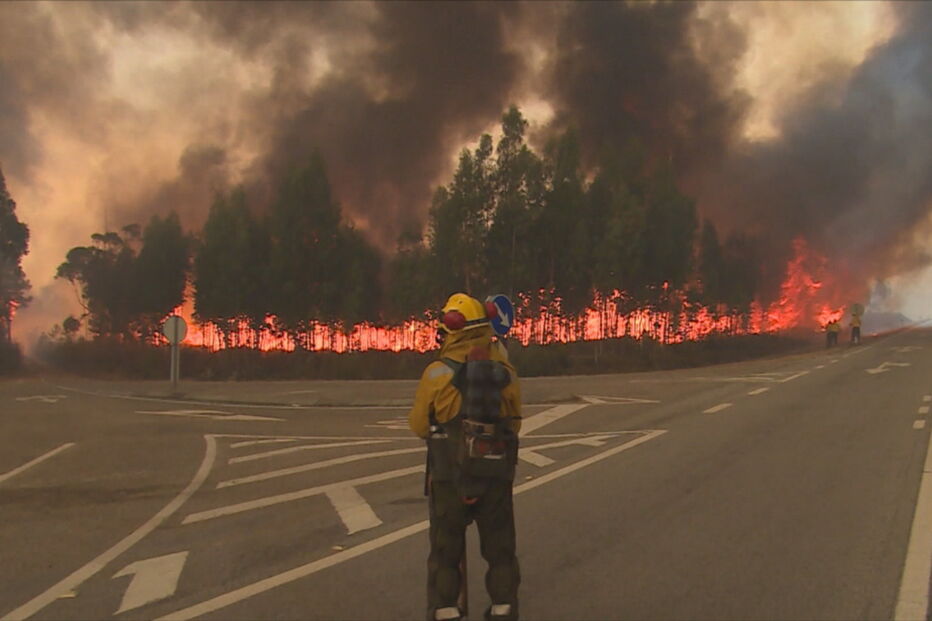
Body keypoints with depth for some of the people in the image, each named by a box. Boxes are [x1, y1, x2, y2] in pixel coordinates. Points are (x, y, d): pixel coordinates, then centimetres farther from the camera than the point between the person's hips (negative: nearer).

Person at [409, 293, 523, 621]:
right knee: (500, 549, 17)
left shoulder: (438, 373, -13)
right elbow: (514, 422, 4)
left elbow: (419, 424, -4)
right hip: (497, 474, 2)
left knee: (445, 551, 11)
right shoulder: (505, 371, -4)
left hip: (450, 476, -2)